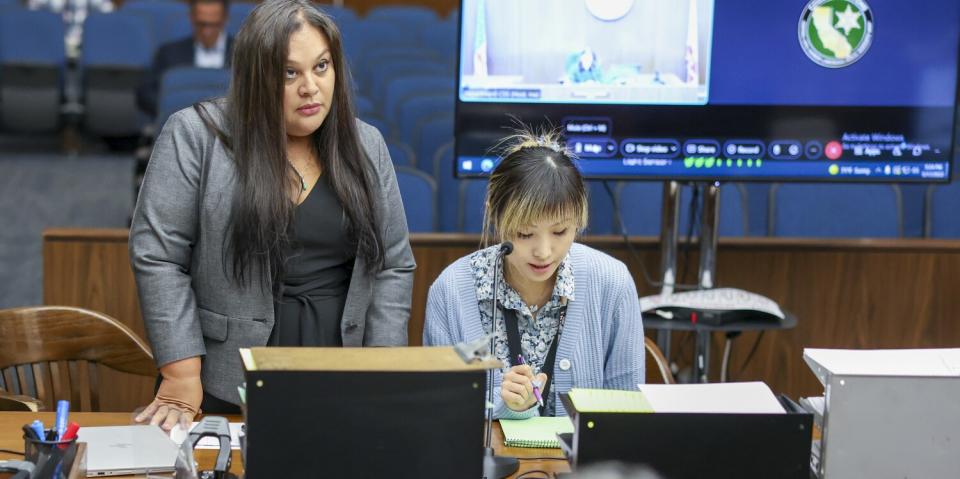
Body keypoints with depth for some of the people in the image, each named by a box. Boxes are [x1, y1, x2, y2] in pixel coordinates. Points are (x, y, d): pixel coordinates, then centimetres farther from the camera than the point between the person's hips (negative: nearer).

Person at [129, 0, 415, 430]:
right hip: (225, 386, -3)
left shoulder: (366, 147, 5)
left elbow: (391, 267, 6)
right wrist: (181, 381, -13)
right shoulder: (196, 136, -7)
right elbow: (157, 255, -9)